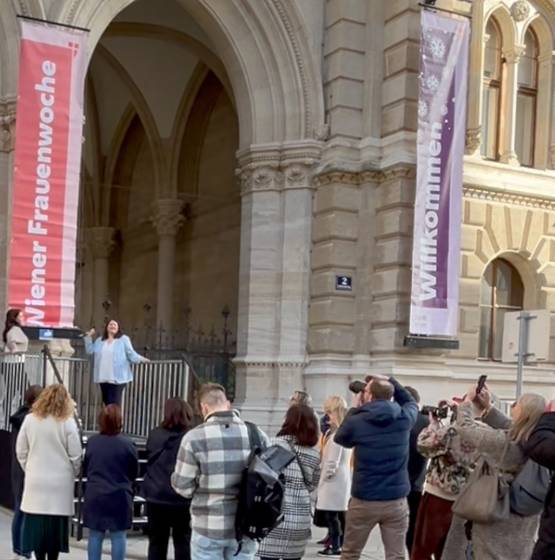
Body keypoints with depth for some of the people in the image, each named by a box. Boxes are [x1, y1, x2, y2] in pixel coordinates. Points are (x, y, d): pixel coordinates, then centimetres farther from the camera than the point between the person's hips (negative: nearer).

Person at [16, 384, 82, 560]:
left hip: (36, 482, 2)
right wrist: (71, 475, 11)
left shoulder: (30, 419, 0)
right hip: (60, 483, -2)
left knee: (37, 524, 7)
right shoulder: (67, 422, -8)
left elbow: (21, 451, 5)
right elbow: (75, 456, -5)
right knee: (55, 526, 4)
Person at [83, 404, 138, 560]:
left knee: (95, 536, 10)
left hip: (94, 496, 3)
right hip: (119, 497, -3)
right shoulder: (127, 444, -11)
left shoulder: (92, 442, -2)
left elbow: (85, 469, 7)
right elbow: (134, 472, -1)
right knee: (118, 536, 5)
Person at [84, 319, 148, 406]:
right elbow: (90, 350, 18)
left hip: (117, 377, -5)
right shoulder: (100, 340, 18)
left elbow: (131, 354, 1)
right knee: (106, 402, 8)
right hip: (103, 377, 5)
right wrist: (89, 337, 13)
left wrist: (140, 359, -16)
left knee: (115, 403, -12)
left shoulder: (123, 339, 4)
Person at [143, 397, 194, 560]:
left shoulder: (154, 435, -1)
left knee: (157, 542, 11)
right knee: (182, 542, 9)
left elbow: (149, 461, 10)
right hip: (182, 499, -2)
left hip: (156, 497, 2)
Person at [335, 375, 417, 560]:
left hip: (363, 501, -1)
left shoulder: (356, 421, -11)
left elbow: (340, 438, 12)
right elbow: (411, 403, 21)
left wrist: (356, 409, 14)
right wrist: (391, 382, 15)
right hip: (396, 501, 2)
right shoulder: (404, 418, -4)